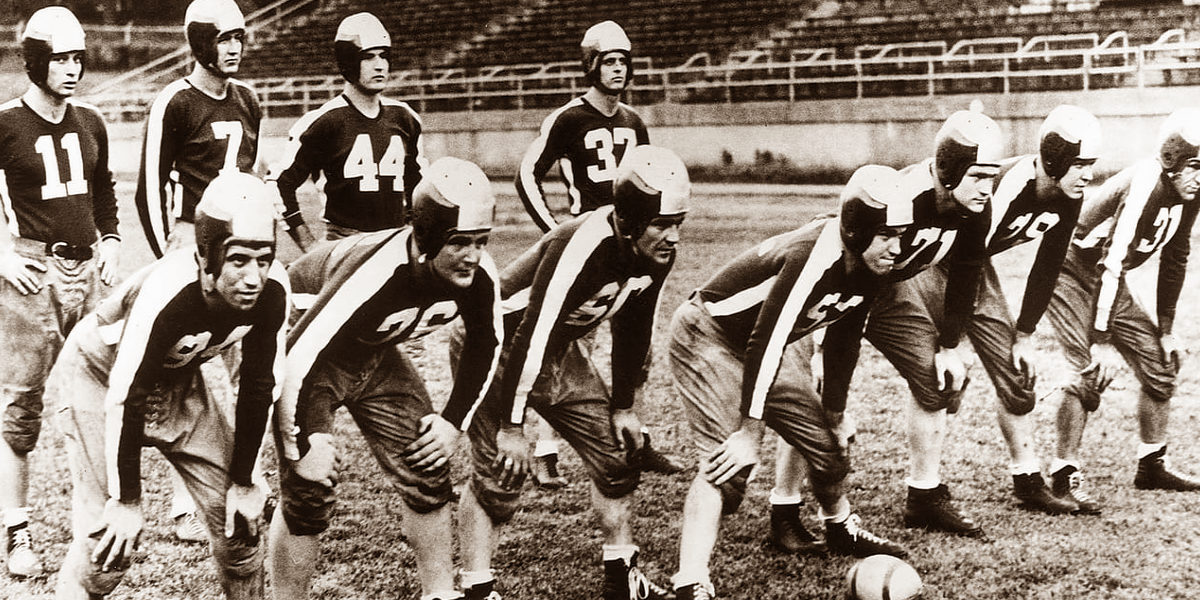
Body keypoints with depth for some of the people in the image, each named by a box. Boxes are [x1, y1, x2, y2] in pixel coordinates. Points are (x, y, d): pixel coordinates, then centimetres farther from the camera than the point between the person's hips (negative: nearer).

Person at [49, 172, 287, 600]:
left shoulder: (271, 291, -23)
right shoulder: (167, 293, -38)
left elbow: (258, 387, -8)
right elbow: (125, 399, -29)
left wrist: (243, 481, -3)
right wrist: (126, 500, -21)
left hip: (177, 381, 5)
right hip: (100, 377, -5)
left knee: (238, 515, 2)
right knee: (109, 539, -12)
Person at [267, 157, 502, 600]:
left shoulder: (480, 275, -22)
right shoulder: (376, 276, -41)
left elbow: (485, 346, -1)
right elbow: (301, 357, -36)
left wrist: (454, 421, -4)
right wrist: (305, 443, -26)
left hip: (373, 354, 6)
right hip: (306, 352, -6)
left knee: (427, 472, 2)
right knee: (308, 490, -10)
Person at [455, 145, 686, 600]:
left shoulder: (656, 254, -11)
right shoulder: (583, 247, -35)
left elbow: (632, 330, 6)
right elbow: (532, 337, -32)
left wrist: (624, 405, 11)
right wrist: (511, 427, -26)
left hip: (559, 352, 8)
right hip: (496, 344, -8)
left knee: (616, 453, 8)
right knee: (498, 478, -11)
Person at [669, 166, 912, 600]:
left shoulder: (869, 271, -8)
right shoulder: (813, 258, -35)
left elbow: (842, 343, 9)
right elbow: (764, 344, -32)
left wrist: (835, 414, 16)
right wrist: (750, 431, -26)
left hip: (766, 346, 8)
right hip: (709, 336, -8)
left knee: (824, 441, 14)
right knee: (728, 464, -20)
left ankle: (841, 528, 42)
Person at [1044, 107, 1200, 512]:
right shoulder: (1145, 187, -29)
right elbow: (1111, 265, -29)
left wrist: (1166, 330, 9)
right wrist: (1102, 340, -27)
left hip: (1105, 281, 9)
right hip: (1069, 272, -9)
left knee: (1160, 365, 8)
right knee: (1094, 372, -20)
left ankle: (1151, 466, 22)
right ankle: (1065, 475, -10)